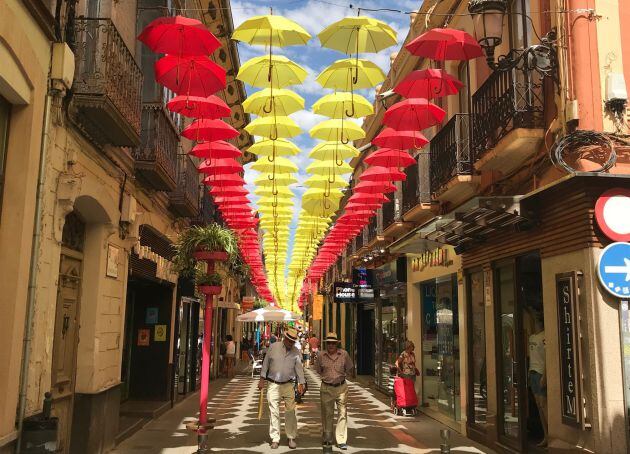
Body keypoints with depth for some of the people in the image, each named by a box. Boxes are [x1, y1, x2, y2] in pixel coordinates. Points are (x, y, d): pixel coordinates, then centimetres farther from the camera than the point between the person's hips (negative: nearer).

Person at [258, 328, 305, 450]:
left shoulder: (296, 352, 2)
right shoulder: (273, 347, 0)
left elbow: (299, 368, 0)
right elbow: (266, 363, 5)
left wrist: (301, 383, -10)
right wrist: (262, 379, 4)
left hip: (288, 385, 1)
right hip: (273, 385, -1)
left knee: (290, 411, 2)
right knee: (274, 412, 1)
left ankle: (291, 438, 14)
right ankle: (275, 439, 9)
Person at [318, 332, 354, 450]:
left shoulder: (344, 354, -2)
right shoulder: (322, 356, 0)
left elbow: (349, 369, 10)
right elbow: (319, 370, 16)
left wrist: (341, 376, 5)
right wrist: (326, 377, 8)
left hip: (341, 387, -1)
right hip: (326, 388, 1)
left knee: (342, 413, -5)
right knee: (327, 414, 9)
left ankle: (341, 441, -1)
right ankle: (327, 438, 23)